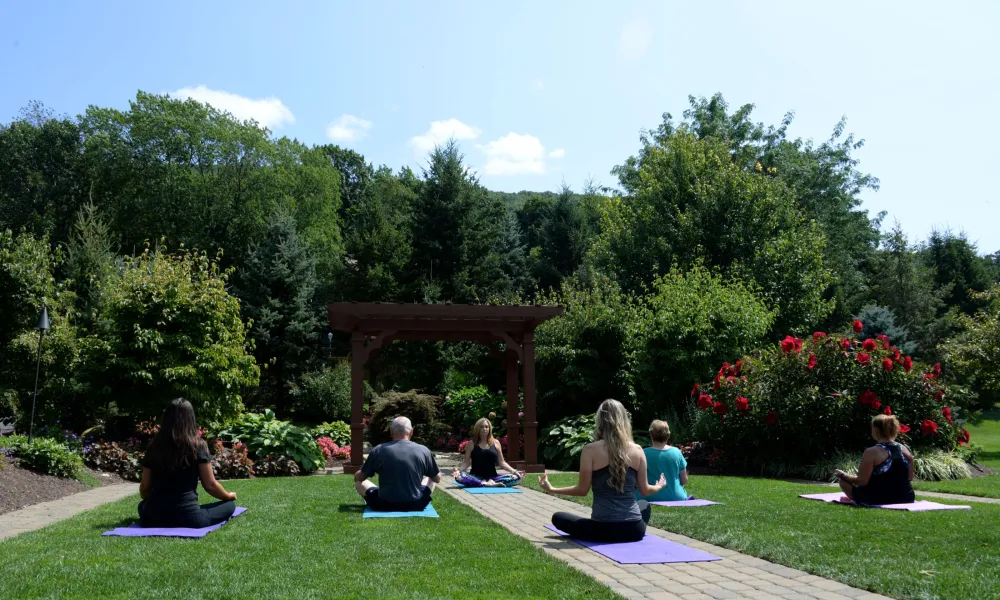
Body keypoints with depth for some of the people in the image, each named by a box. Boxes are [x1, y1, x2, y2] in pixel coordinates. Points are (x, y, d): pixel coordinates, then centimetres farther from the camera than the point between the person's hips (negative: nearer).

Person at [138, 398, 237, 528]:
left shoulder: (154, 446, 2)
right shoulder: (198, 446, -7)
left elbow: (145, 487, 9)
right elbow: (210, 485, -3)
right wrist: (229, 496, 18)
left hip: (153, 517, 4)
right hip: (188, 516, -4)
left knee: (142, 505, 37)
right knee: (230, 505, 14)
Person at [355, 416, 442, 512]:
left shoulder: (378, 450, -8)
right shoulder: (423, 451, -6)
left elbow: (359, 477, 5)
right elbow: (437, 479, 8)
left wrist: (357, 475, 30)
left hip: (385, 506, -1)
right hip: (415, 505, 1)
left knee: (358, 482, 24)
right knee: (430, 479, 29)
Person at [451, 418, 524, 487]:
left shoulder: (496, 443, 8)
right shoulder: (471, 444, 4)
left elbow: (501, 462, 10)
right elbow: (466, 462, 2)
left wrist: (514, 471, -4)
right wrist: (459, 470, -18)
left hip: (492, 477, 2)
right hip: (475, 477, -1)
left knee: (516, 478, -22)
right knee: (458, 477, -35)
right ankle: (487, 484, -33)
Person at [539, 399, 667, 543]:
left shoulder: (591, 450, -8)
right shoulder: (637, 450, -1)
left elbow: (582, 490, -4)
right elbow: (645, 490, 7)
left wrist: (551, 489, 12)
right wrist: (659, 486, 30)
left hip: (603, 530, -3)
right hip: (634, 529, 4)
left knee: (558, 517, 21)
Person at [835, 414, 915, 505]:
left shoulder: (872, 452, -17)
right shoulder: (905, 450, -1)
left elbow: (861, 481, -17)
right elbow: (910, 477, 9)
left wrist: (843, 476, 0)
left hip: (878, 501, -6)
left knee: (844, 482, 10)